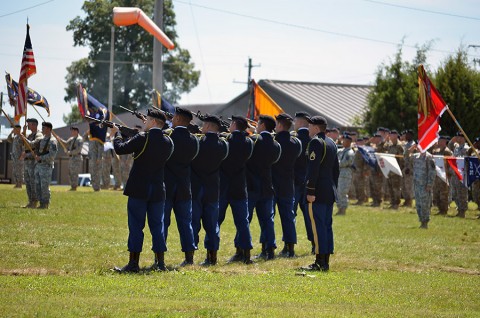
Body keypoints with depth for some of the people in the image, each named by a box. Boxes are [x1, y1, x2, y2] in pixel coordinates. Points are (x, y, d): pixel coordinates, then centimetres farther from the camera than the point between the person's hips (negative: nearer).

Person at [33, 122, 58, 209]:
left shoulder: (52, 141, -10)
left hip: (46, 167, -8)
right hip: (38, 166, 8)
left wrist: (40, 158, -19)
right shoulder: (42, 139, 16)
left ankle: (45, 204, -1)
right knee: (38, 186, 7)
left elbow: (52, 155, -19)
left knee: (44, 186, -7)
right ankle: (42, 203, 12)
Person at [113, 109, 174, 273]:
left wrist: (117, 134, 8)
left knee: (136, 226, -1)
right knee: (157, 226, 11)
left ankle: (133, 263, -2)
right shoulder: (168, 142, 3)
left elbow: (120, 148, -10)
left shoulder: (143, 138, -13)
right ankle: (160, 262, 10)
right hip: (158, 190, 5)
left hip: (138, 189, -5)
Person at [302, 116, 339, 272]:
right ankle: (325, 261, 13)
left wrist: (310, 191, -19)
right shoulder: (331, 143, 16)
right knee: (327, 226, 10)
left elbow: (313, 168, -18)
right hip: (330, 192, 9)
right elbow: (336, 169, 20)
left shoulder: (315, 142, -12)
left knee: (318, 226, -9)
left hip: (318, 194, -9)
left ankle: (320, 262, -11)